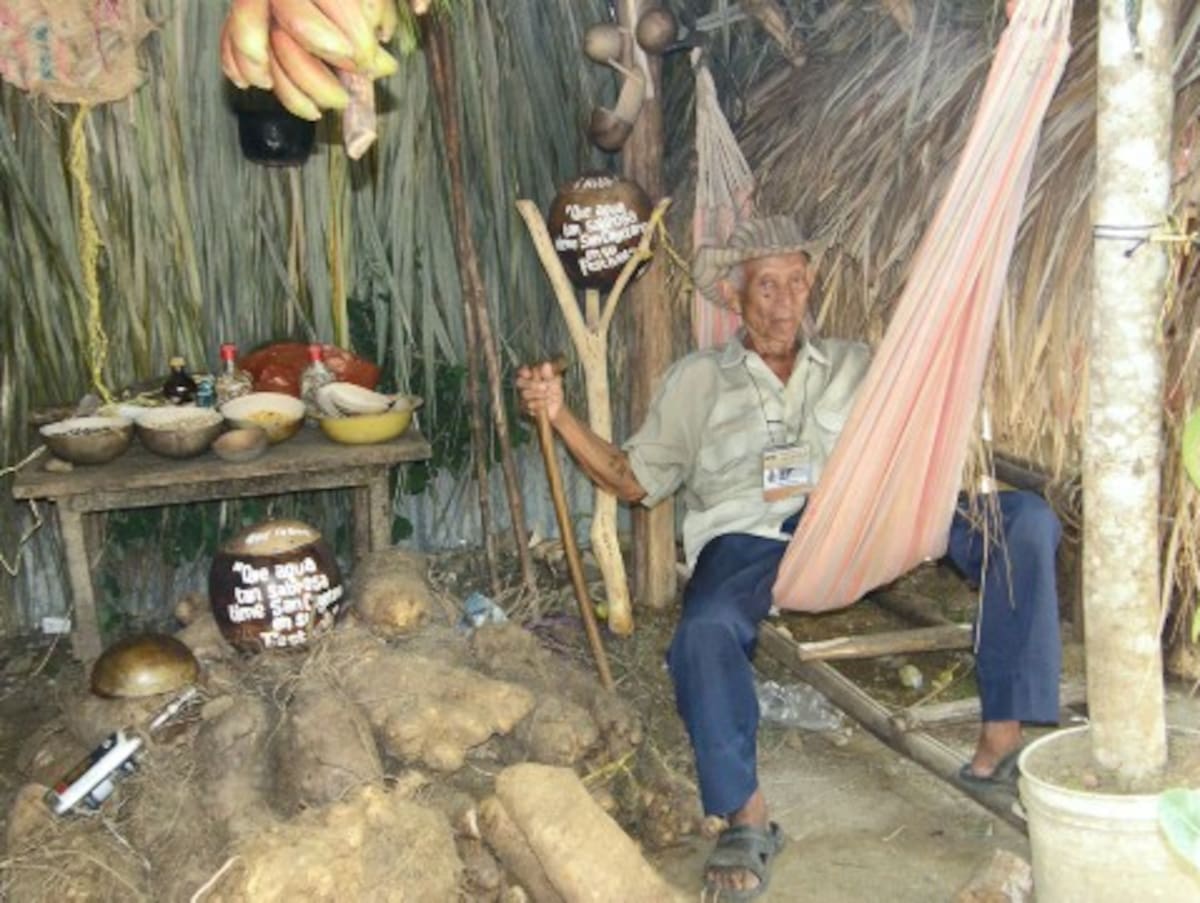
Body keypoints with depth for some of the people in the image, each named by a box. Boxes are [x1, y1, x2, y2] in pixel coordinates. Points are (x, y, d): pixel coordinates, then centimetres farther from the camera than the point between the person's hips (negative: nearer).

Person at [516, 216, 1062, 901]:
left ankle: (1000, 746, -20)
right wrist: (559, 414, 4)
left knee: (1026, 520, -17)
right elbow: (634, 480, 16)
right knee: (705, 632, -37)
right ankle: (747, 820, -27)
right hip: (749, 538, -2)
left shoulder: (854, 364, 24)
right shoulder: (697, 380, 19)